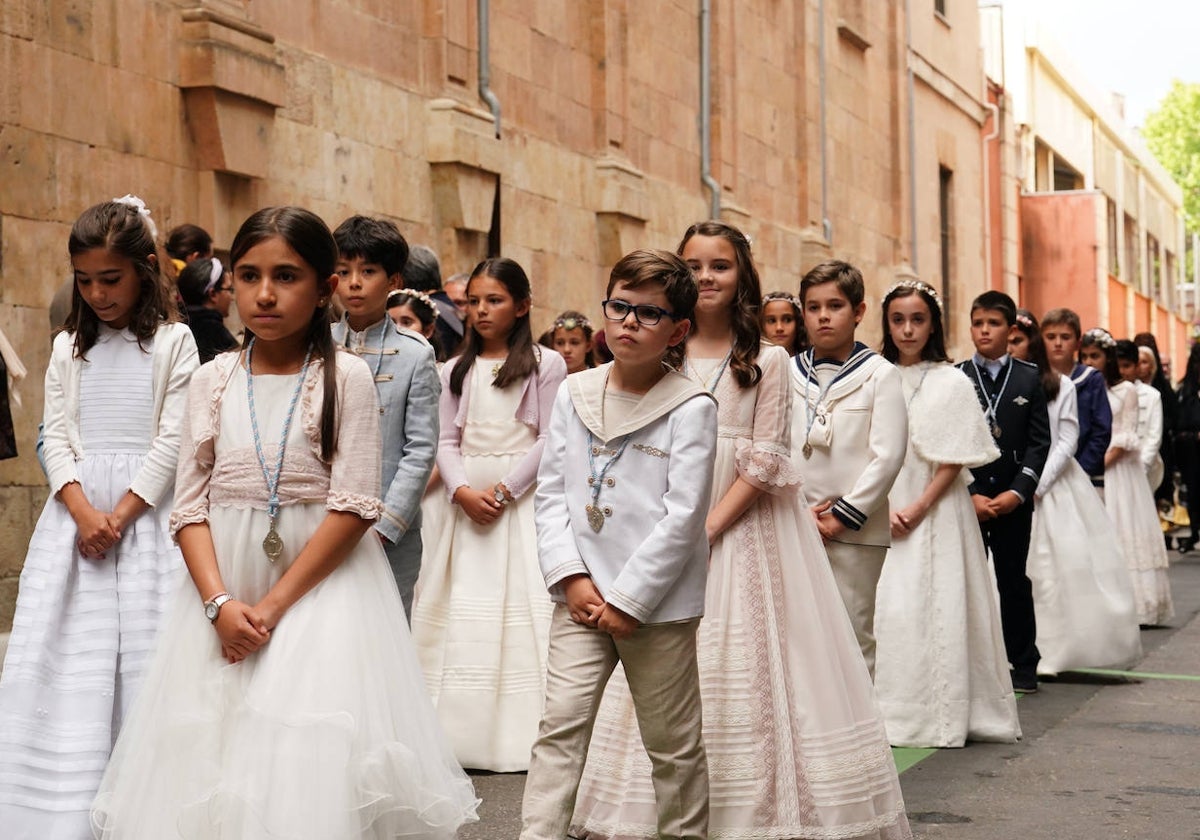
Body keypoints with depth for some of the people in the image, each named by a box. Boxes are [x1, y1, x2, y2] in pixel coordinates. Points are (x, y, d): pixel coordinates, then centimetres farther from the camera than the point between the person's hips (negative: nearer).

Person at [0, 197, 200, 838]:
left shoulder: (173, 341, 1)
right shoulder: (68, 347, 12)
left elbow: (173, 441, -5)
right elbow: (56, 440, 6)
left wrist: (120, 515, -13)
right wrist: (83, 513, -10)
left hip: (146, 514, -3)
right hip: (75, 513, 3)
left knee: (144, 659, -5)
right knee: (67, 662, 0)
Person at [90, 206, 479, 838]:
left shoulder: (346, 377, -4)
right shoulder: (212, 381, 5)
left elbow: (354, 506, -10)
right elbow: (191, 506, 3)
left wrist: (276, 603, -14)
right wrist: (219, 602, -12)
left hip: (322, 582, -3)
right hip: (224, 582, 3)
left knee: (313, 766, -6)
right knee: (208, 765, 6)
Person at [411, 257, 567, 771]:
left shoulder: (546, 365, 1)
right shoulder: (456, 371, 13)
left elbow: (550, 439, -5)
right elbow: (447, 442, 8)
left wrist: (505, 490, -13)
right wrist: (464, 491, -10)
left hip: (523, 499, -4)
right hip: (467, 500, 4)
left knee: (523, 609, -8)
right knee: (462, 611, 1)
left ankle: (522, 736, -3)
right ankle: (460, 732, 7)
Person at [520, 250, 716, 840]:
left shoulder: (691, 407, -8)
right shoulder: (573, 394, 6)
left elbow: (682, 516, -12)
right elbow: (551, 491, 6)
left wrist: (629, 599, -13)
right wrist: (571, 577, -6)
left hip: (657, 604, -3)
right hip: (582, 597, 3)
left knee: (672, 743, 8)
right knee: (560, 727, -1)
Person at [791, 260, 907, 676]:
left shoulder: (878, 374, -2)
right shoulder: (789, 374, 8)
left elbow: (888, 455, -8)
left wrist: (843, 515, -10)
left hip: (854, 532, -3)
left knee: (854, 636, 0)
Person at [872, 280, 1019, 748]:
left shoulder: (952, 383, -2)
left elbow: (954, 462, -5)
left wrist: (918, 509, -13)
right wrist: (885, 510, -7)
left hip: (934, 512, -3)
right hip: (881, 515, 3)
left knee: (935, 607, -5)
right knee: (885, 608, 1)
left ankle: (940, 715, 3)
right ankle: (885, 713, 8)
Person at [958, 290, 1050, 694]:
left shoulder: (1029, 378, 5)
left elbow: (1040, 442, 1)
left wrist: (1017, 492, -10)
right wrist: (971, 495, -9)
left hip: (1014, 499, 0)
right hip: (966, 498, 0)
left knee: (1014, 581, 6)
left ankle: (1023, 665, 14)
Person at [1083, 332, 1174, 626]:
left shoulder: (1126, 390, 2)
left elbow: (1126, 437, -4)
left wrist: (1102, 463, -14)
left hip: (1116, 469, -3)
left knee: (1122, 533, -4)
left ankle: (1132, 605, -1)